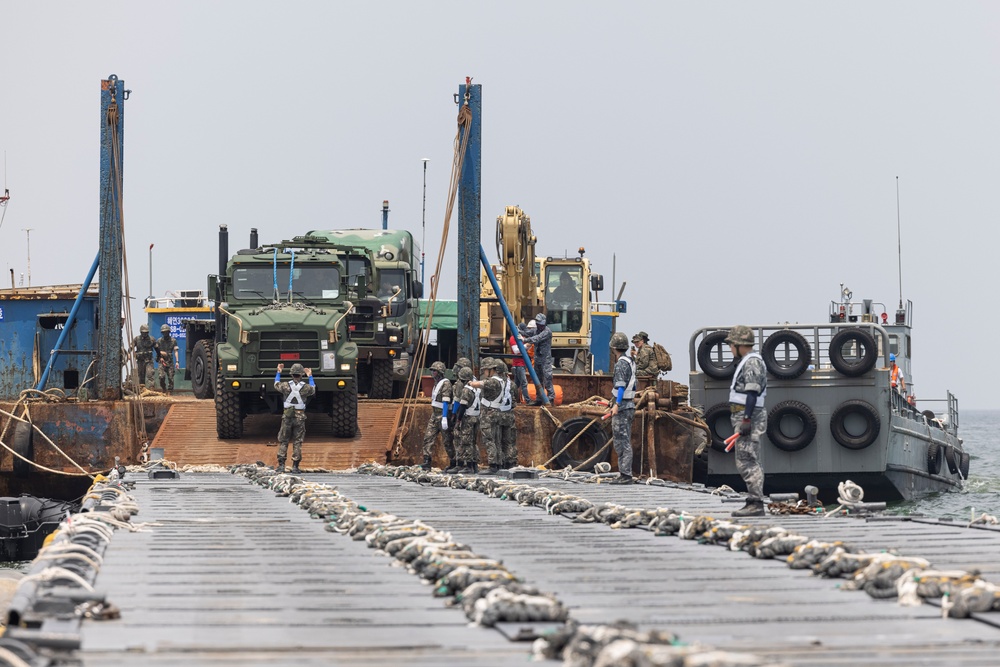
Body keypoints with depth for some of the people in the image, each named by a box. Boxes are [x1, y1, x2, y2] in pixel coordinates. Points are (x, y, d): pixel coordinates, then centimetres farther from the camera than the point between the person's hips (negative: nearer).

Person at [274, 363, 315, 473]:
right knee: (297, 442, 5)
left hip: (287, 416, 0)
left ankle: (281, 465, 2)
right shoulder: (305, 387, -5)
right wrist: (310, 376, 33)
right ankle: (295, 467, 2)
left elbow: (276, 385, 18)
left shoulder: (286, 386, -6)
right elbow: (313, 389, 21)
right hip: (300, 417, 0)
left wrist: (278, 372, 31)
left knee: (282, 441, 9)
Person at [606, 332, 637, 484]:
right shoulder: (630, 361, 16)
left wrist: (616, 404, -27)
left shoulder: (621, 364, -14)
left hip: (621, 407, -10)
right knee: (624, 442, 13)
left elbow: (621, 385, -23)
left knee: (622, 442, -9)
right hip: (629, 405, 10)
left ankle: (625, 475, -11)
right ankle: (625, 474, 16)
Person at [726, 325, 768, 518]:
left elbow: (752, 393, -20)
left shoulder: (752, 362, -12)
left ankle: (756, 504, -14)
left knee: (748, 462, -12)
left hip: (748, 417, -11)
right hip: (743, 417, 11)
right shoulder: (747, 362, 21)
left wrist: (746, 420, -24)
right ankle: (754, 502, 15)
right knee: (747, 463, 12)